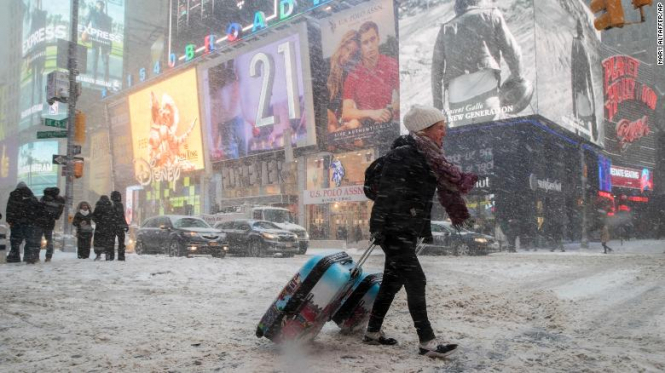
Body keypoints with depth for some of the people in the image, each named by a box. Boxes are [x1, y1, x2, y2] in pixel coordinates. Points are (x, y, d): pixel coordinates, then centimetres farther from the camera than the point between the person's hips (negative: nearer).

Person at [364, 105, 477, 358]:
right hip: (393, 231, -9)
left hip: (408, 232, 9)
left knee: (392, 282, 14)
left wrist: (426, 229, 19)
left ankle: (373, 332, 25)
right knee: (415, 282, -9)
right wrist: (378, 227, -23)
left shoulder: (427, 157, 12)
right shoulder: (403, 155, -16)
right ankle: (427, 342, -2)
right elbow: (386, 193, -21)